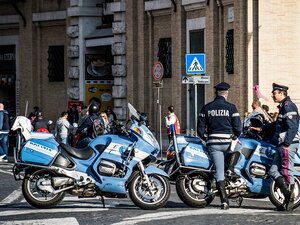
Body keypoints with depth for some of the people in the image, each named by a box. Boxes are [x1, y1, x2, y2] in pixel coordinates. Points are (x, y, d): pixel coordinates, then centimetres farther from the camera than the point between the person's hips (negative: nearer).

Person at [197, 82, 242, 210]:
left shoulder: (206, 108, 7)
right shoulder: (231, 107, -2)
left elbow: (200, 129, 6)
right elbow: (238, 127, -4)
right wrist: (235, 137, 14)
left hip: (213, 143, 3)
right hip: (228, 142, -2)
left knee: (219, 171, 0)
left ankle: (224, 201, -6)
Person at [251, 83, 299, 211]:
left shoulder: (289, 107, -11)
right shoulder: (283, 107, 20)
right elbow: (277, 125, 34)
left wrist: (286, 144, -25)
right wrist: (262, 129, 35)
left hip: (289, 144, -11)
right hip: (282, 145, 11)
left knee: (287, 172, -9)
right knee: (274, 171, 9)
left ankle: (289, 203, -6)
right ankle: (288, 195, 5)